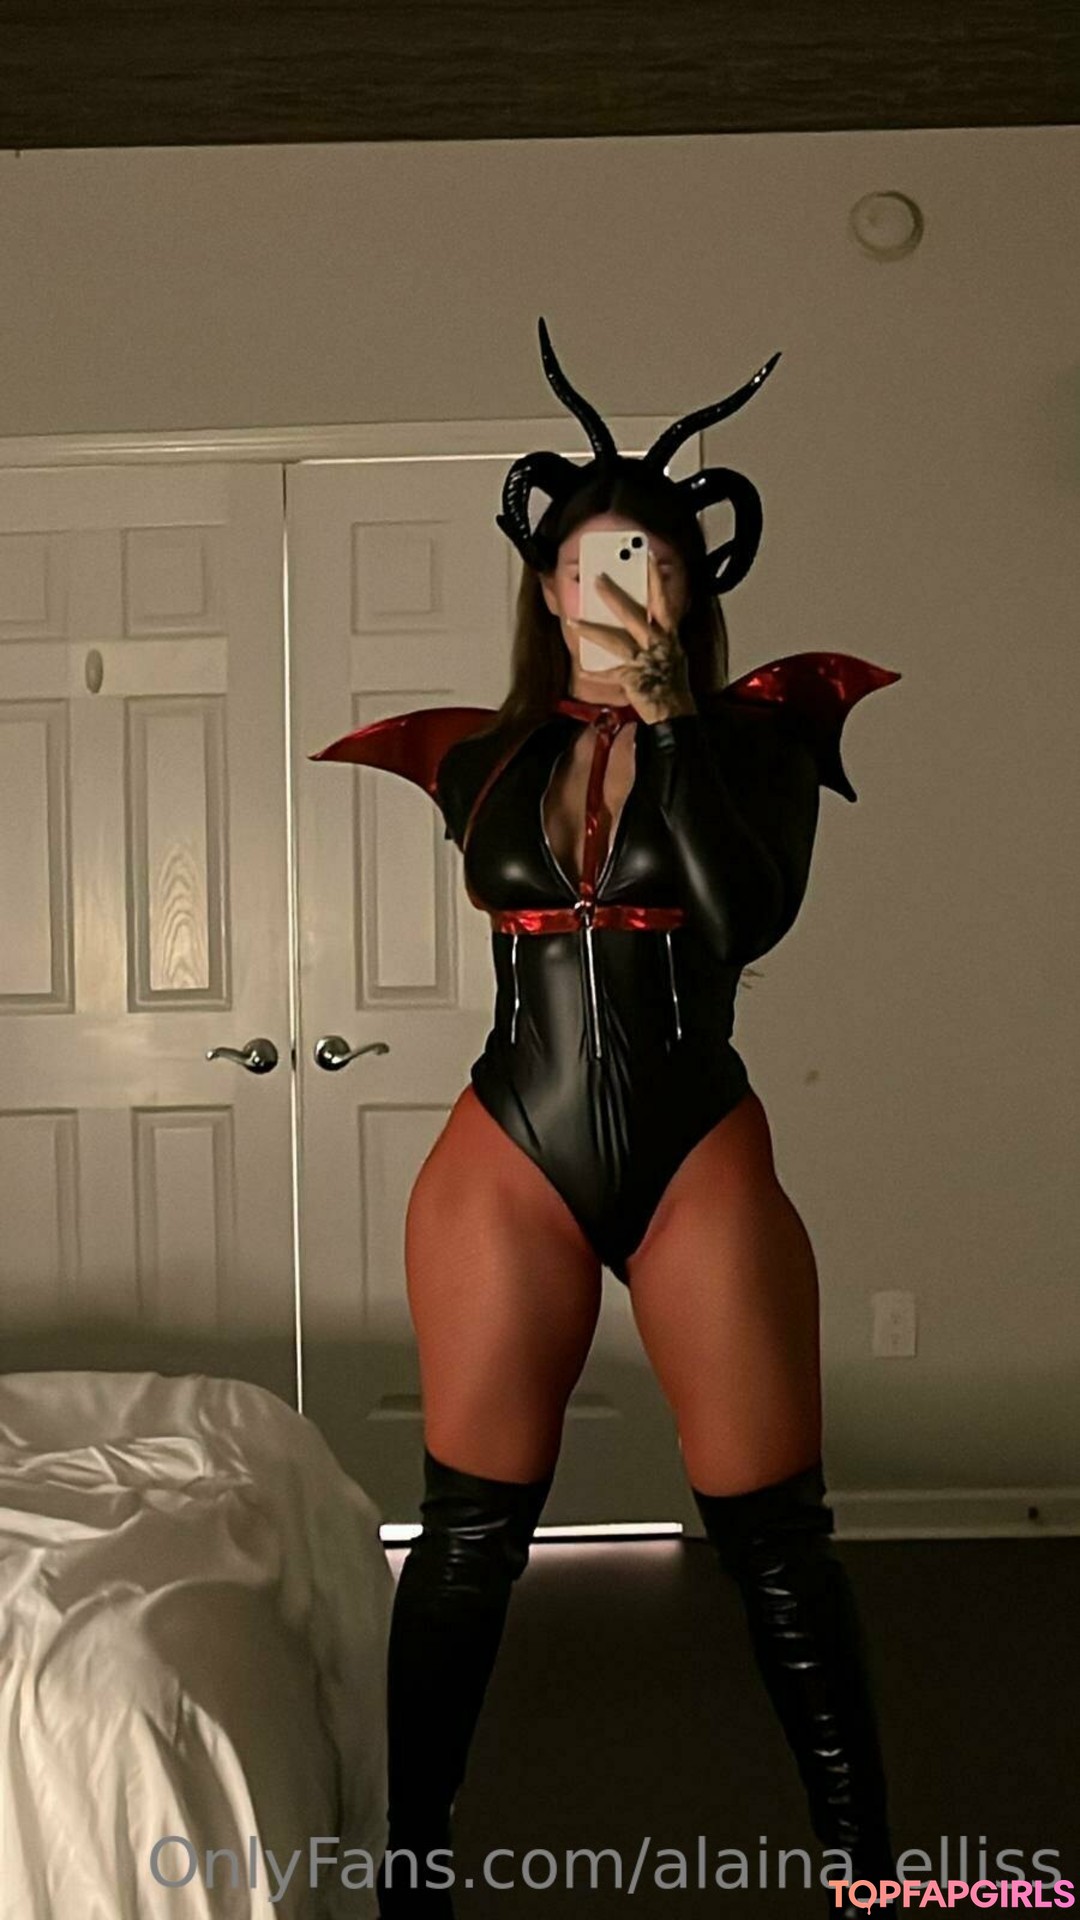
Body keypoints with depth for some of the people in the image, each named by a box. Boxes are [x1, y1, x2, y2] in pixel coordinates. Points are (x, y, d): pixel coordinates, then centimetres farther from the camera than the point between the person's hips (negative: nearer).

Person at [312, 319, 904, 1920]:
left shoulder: (753, 732, 1)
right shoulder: (483, 755, 8)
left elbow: (750, 913, -13)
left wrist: (671, 716, -13)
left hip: (700, 1158, -1)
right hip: (509, 1159, 1)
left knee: (773, 1537, 4)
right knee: (471, 1528, 6)